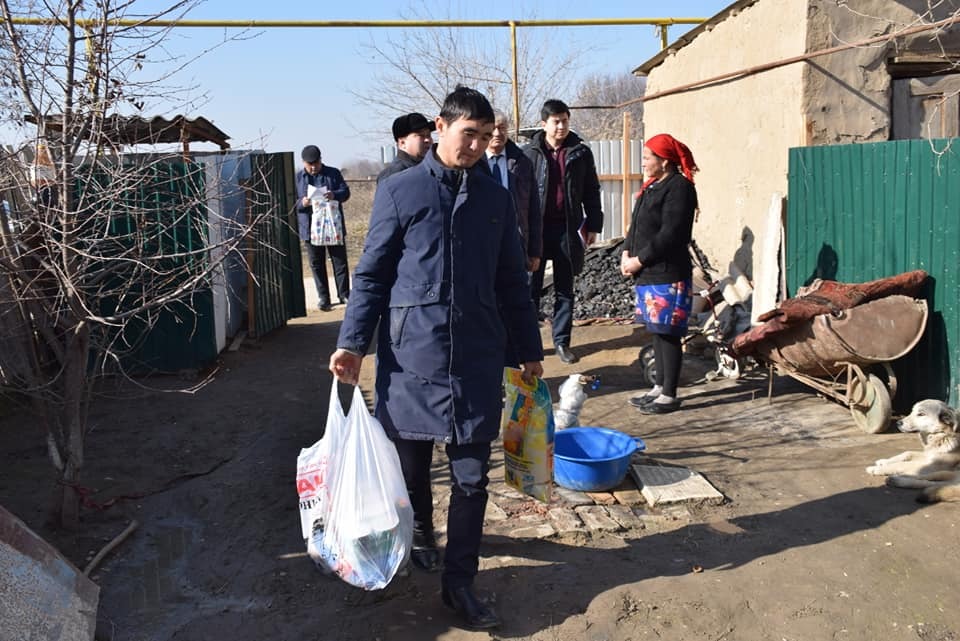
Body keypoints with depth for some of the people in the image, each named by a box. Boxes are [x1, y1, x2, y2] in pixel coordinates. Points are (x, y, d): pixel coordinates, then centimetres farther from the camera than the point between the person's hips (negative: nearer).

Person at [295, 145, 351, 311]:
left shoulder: (333, 173, 4)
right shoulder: (297, 178, 5)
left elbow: (346, 191, 0)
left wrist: (335, 195, -23)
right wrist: (301, 203, -20)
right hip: (310, 229, 0)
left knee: (340, 261, 5)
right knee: (317, 264, 5)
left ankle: (344, 294, 16)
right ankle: (323, 298, 13)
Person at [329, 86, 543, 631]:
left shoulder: (496, 199, 9)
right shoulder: (399, 191, 0)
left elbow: (512, 283, 13)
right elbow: (372, 274, 1)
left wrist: (530, 351, 14)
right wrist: (353, 342, -7)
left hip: (478, 358, 2)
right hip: (410, 354, -2)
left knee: (472, 477, 4)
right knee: (412, 463, 13)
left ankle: (460, 581, 18)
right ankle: (421, 532, 43)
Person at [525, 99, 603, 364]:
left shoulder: (581, 153, 5)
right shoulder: (530, 153, 0)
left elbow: (591, 191, 10)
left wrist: (593, 224, 6)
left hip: (568, 229, 2)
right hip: (536, 227, -2)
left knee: (565, 290, 9)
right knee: (531, 287, 2)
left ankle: (562, 341, 18)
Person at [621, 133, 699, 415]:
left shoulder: (679, 187, -13)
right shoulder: (652, 187, 16)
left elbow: (670, 234, -20)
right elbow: (636, 225, 18)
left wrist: (639, 260, -16)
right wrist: (627, 253, 1)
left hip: (669, 276, -9)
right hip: (648, 274, 9)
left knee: (668, 334, -3)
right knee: (657, 332, 15)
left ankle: (669, 396, 6)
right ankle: (660, 388, 25)